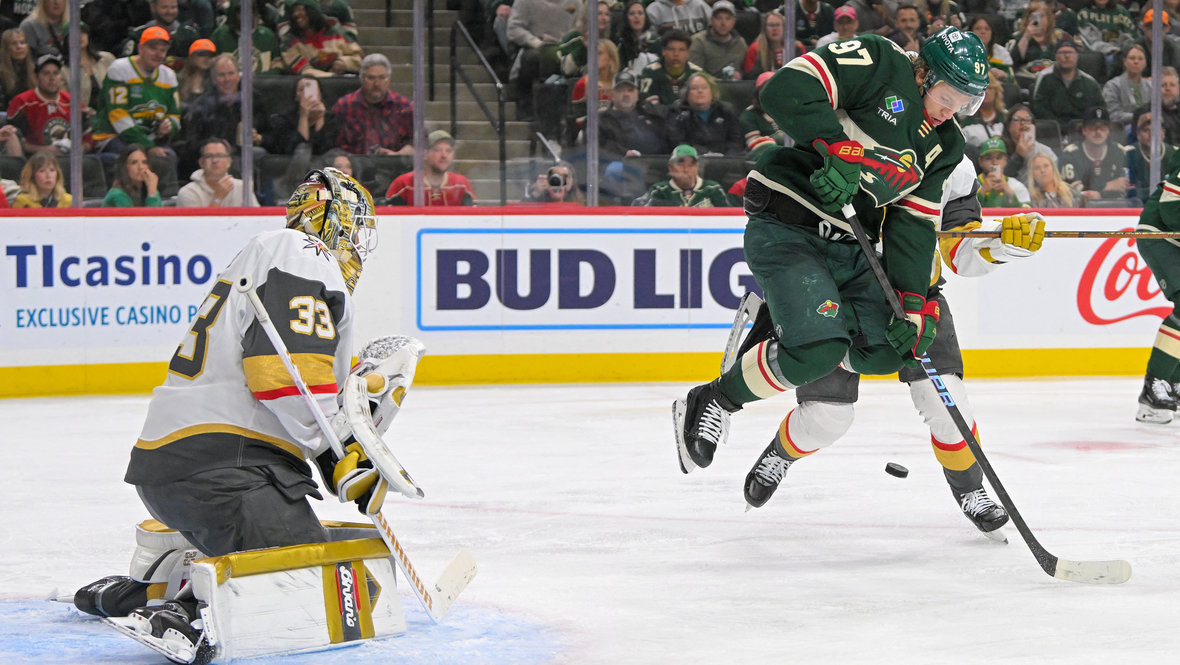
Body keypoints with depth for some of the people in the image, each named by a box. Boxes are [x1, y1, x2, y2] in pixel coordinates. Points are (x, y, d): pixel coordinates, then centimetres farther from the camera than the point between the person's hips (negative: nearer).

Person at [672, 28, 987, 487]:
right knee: (818, 347, -23)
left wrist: (912, 303, -4)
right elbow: (786, 90, -22)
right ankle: (712, 403, -1)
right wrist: (837, 148, -31)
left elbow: (912, 225, 8)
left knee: (885, 350, -2)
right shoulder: (879, 63, -10)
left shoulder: (943, 146, 12)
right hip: (784, 228, -8)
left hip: (847, 247, 8)